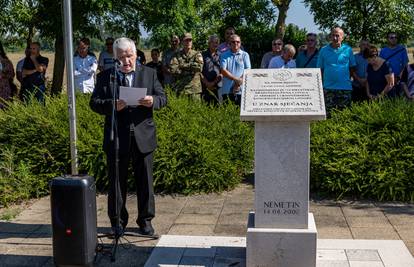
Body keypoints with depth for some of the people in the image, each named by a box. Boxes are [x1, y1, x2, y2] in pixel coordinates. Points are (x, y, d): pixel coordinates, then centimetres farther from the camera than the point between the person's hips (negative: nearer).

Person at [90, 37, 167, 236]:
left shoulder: (149, 73, 8)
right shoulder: (105, 77, 4)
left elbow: (163, 98, 4)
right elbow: (94, 103, -2)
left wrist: (152, 101, -19)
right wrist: (112, 106, -22)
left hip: (143, 136, 1)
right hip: (116, 137, -1)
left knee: (145, 180, 7)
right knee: (116, 181, 7)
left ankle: (145, 220, 21)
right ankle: (118, 222, 21)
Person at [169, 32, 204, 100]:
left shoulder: (197, 54, 8)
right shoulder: (177, 55, 9)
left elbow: (199, 67, -11)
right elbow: (172, 69, -7)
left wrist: (183, 65, -6)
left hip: (194, 89, 0)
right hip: (180, 89, 0)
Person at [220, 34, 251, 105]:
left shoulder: (245, 55, 10)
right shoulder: (224, 55, 11)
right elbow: (223, 71, -1)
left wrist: (239, 83, -10)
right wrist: (236, 79, -11)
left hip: (241, 90, 0)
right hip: (227, 90, 1)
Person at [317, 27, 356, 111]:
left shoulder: (348, 49, 4)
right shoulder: (323, 50, 5)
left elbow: (352, 68, 10)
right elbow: (320, 69, 7)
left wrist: (347, 80, 5)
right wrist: (320, 85, 2)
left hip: (345, 87, 0)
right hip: (328, 87, 0)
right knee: (328, 113, 1)